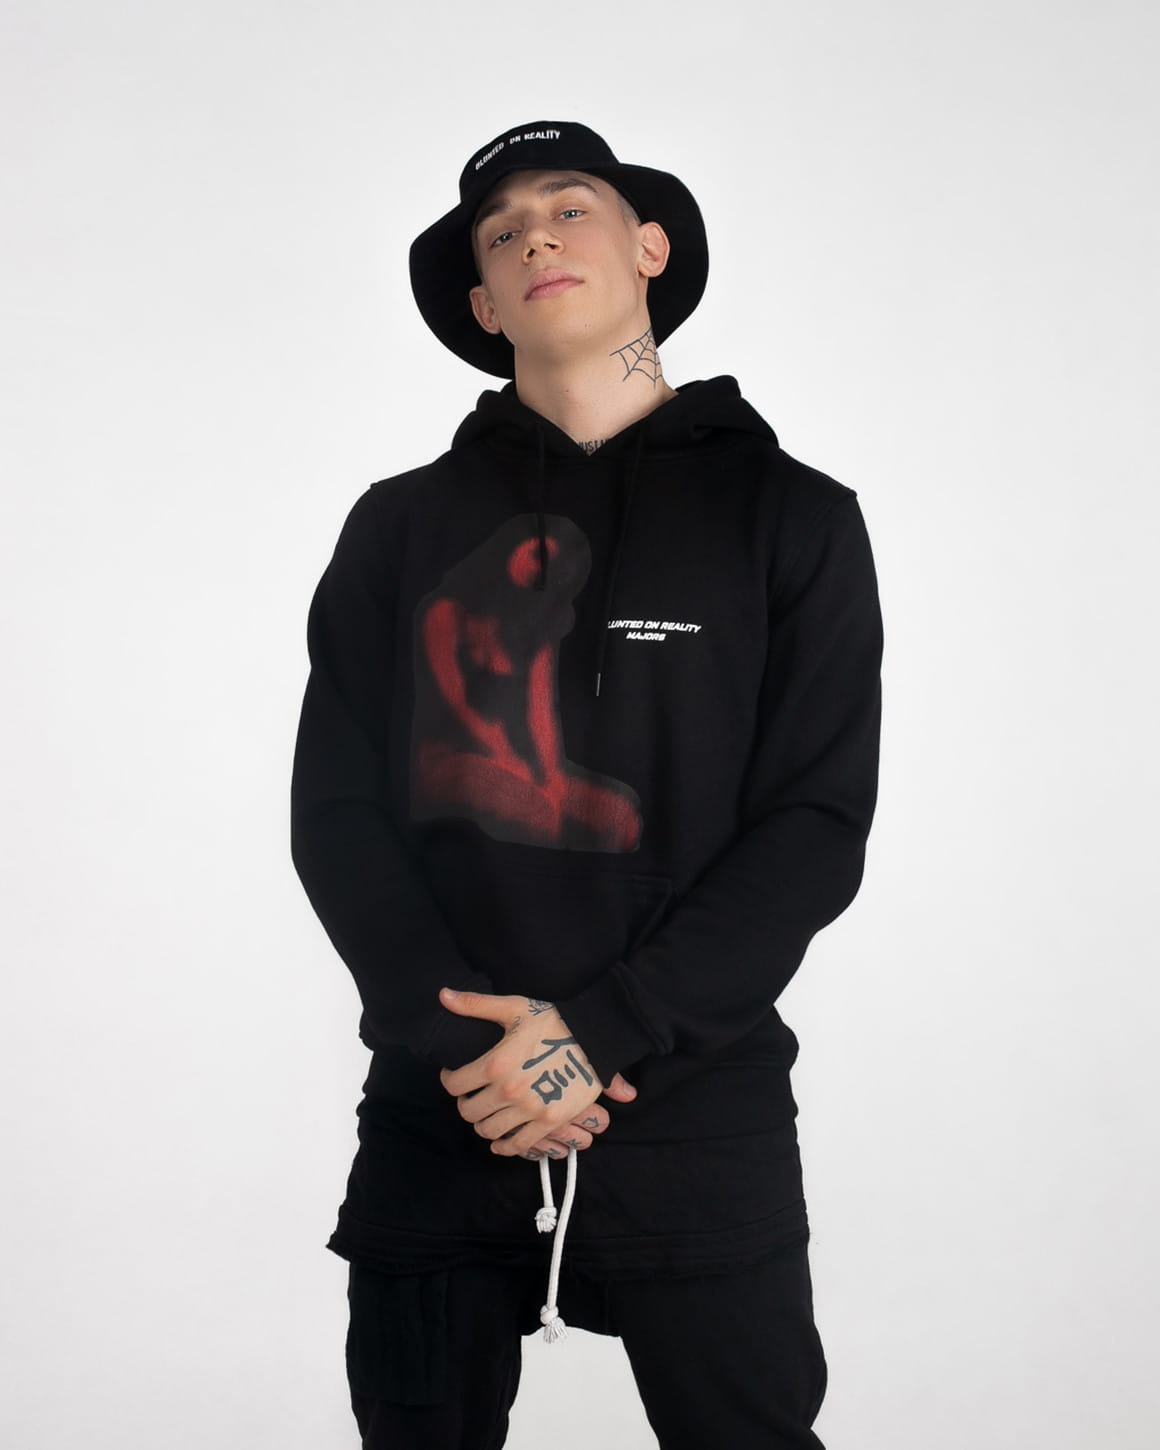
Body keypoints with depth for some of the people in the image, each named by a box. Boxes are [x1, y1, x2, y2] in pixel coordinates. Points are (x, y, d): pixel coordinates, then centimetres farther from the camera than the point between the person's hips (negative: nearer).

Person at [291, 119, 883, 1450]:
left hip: (699, 1123, -1)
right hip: (439, 1116, 2)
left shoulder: (789, 516, 4)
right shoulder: (401, 528, 9)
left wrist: (603, 1033, -13)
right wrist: (460, 1031, -13)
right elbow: (334, 810, 2)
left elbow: (816, 828, -3)